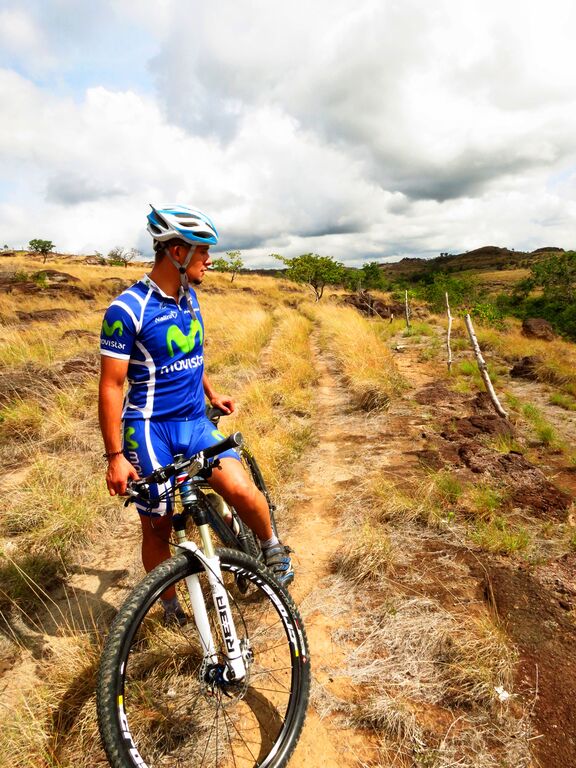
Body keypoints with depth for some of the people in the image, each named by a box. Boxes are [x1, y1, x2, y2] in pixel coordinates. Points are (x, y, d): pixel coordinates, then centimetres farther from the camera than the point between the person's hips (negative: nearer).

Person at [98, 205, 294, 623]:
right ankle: (171, 607, 32)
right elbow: (111, 386, -14)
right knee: (158, 525, 7)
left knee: (241, 489, -16)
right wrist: (115, 456, -15)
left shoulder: (189, 298, 6)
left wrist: (211, 392, 22)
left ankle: (272, 548, 14)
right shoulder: (127, 309, -15)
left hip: (195, 420, 5)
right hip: (150, 427, -4)